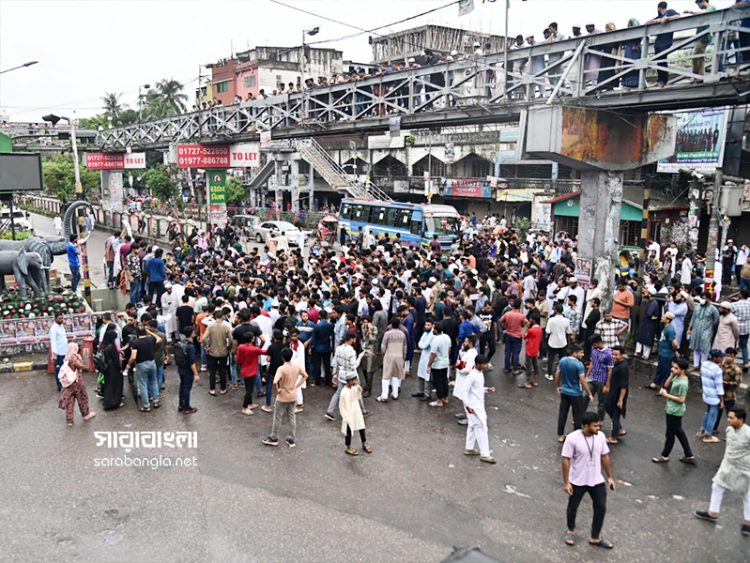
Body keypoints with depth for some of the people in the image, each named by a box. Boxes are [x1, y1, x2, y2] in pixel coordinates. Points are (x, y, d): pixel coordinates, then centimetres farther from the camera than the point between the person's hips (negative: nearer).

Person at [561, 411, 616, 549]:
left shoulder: (600, 436, -9)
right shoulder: (572, 438, -24)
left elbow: (605, 457, 4)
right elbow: (566, 460, -17)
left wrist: (610, 477, 9)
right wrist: (566, 482, -15)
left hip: (597, 481, 4)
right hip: (577, 481, -4)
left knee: (601, 508, 9)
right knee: (573, 508, 16)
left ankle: (595, 538, 30)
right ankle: (571, 530, 44)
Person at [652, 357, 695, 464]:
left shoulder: (682, 383, -27)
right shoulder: (677, 376, 0)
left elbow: (681, 399, -25)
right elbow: (666, 385, 6)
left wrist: (666, 395, -19)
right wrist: (671, 375, -8)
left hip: (675, 411, -9)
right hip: (673, 410, 9)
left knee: (670, 434, 8)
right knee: (679, 432, 20)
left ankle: (664, 456, 25)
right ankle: (689, 456, 31)